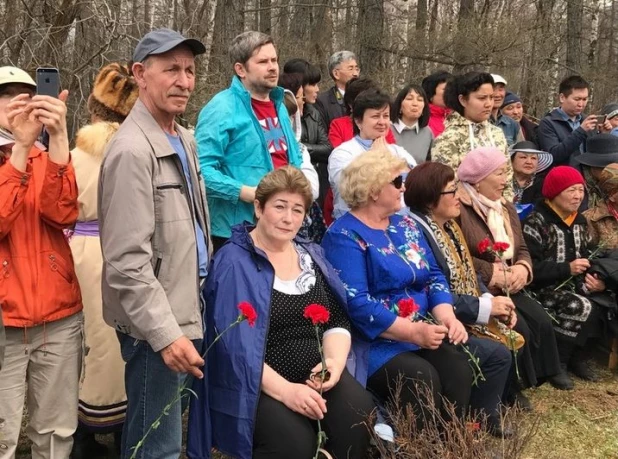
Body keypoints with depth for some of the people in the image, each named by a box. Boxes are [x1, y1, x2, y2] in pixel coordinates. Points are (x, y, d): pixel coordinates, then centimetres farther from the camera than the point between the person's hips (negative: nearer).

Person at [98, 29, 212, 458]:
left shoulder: (185, 139, 10)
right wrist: (164, 333, -23)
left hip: (189, 312, 9)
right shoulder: (132, 149, -19)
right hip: (157, 325, -9)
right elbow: (127, 261, -23)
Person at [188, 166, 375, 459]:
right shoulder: (233, 262, -6)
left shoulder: (312, 255, 13)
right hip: (258, 386, -4)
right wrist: (284, 390, -21)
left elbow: (337, 321, 13)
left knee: (360, 420, -23)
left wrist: (335, 361, -8)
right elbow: (235, 345, -13)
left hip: (317, 376, 5)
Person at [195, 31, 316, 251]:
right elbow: (201, 168, -22)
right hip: (236, 233, -8)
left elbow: (293, 156, 26)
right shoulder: (222, 109, -14)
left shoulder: (279, 106, 14)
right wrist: (244, 192, -26)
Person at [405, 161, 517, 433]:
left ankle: (488, 417, 18)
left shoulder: (449, 226, 11)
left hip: (464, 317, 10)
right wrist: (484, 307, -18)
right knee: (497, 355, -16)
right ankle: (482, 422, 5)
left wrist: (492, 300, -6)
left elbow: (468, 273, 12)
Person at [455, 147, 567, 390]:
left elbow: (522, 249, 17)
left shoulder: (507, 208, 16)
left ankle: (547, 372, 8)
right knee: (519, 328, -21)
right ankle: (516, 386, 0)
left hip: (508, 289, 8)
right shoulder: (459, 210, -13)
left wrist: (523, 268, -6)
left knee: (542, 320, -12)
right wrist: (494, 273, -19)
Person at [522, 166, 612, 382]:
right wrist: (567, 268, -22)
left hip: (575, 285, 8)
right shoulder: (536, 223, -12)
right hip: (544, 288, -8)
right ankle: (556, 363, -12)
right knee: (583, 308, -31)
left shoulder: (579, 221, 13)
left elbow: (588, 255, 16)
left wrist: (598, 280, -6)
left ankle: (576, 356, 0)